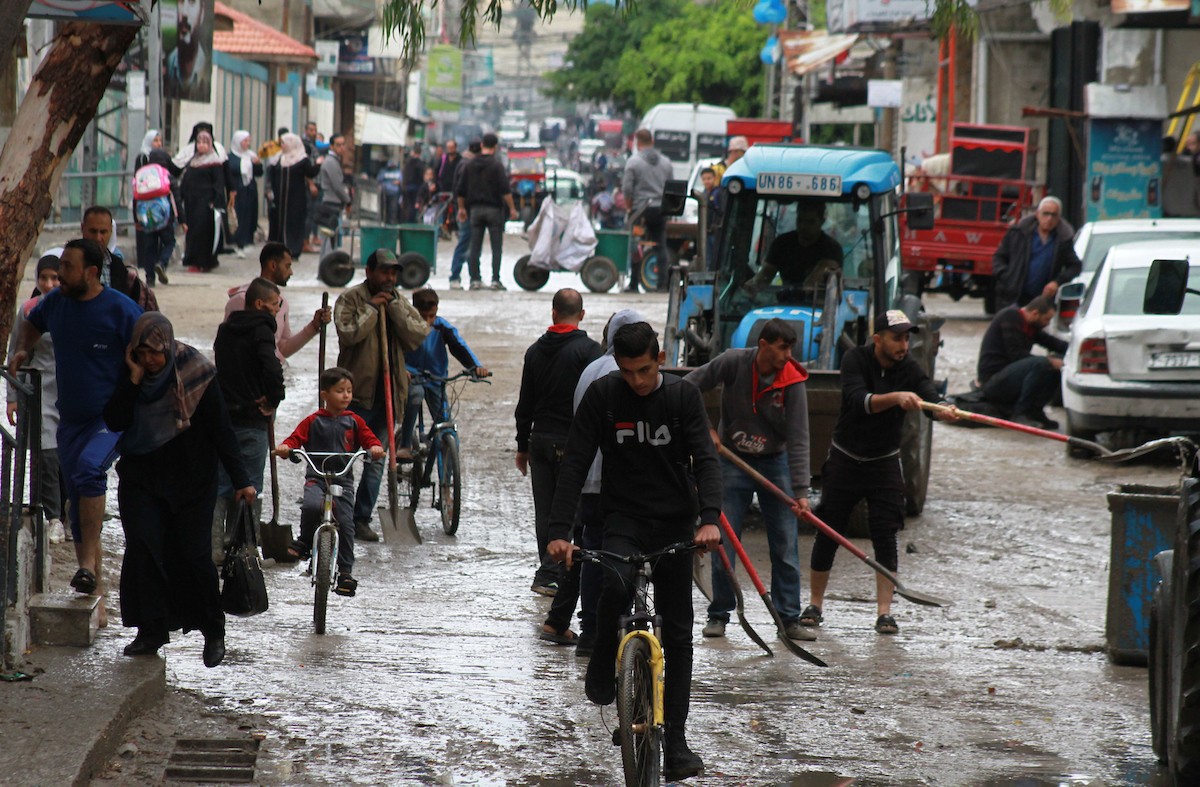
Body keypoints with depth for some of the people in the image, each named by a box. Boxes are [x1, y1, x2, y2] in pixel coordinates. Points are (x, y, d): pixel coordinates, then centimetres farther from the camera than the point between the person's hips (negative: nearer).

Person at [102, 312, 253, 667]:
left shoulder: (195, 374, -11)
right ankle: (152, 630, -4)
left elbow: (220, 428, -8)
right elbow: (114, 421, -11)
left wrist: (241, 480, -10)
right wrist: (133, 379, -20)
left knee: (192, 552, -6)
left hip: (190, 476, -3)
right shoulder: (129, 374, -2)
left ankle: (213, 630, 12)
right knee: (143, 546, -10)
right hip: (141, 475, 3)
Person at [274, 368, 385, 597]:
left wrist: (375, 448, -16)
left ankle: (346, 572, 5)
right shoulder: (313, 422, 5)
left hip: (343, 479, 2)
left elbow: (369, 438, 7)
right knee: (312, 505, -33)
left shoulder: (353, 421, 10)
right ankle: (304, 541, -5)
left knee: (345, 523, -6)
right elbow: (296, 438, 0)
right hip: (316, 478, -2)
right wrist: (285, 448, -22)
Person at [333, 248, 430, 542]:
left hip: (386, 394, 4)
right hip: (355, 393, -4)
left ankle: (362, 519, 12)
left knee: (376, 462, 7)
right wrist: (371, 308, -16)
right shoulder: (350, 299, -3)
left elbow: (418, 336, -4)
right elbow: (347, 334, -19)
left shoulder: (400, 303, 11)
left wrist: (394, 306, -9)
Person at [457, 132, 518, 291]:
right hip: (494, 209, -4)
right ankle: (495, 280, -5)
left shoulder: (469, 165, 6)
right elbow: (505, 190, -15)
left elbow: (460, 190, 10)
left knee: (475, 247, 6)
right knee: (496, 247, 0)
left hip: (475, 208, 4)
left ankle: (475, 279, 4)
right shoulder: (496, 166, -9)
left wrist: (461, 208, 20)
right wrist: (512, 208, -8)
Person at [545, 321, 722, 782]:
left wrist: (709, 518, -30)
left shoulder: (684, 397, -4)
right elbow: (575, 465, -8)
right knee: (616, 584, -34)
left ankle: (675, 742, 7)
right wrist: (559, 532, -19)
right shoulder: (602, 396, -6)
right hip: (623, 519, -1)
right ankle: (602, 671, -8)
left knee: (677, 632, 2)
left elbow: (705, 460, -11)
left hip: (675, 523, 1)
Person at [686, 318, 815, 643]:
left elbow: (798, 440, -16)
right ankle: (718, 615, 11)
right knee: (724, 541, 0)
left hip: (775, 462, 0)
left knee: (786, 546, -1)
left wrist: (800, 491, -21)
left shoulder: (792, 382, -15)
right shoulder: (733, 362, -15)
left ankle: (789, 619, 5)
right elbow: (690, 385, -3)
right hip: (732, 461, 0)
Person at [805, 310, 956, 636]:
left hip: (884, 463, 1)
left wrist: (944, 410, -51)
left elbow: (930, 396, -28)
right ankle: (815, 605, 16)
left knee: (885, 537, -7)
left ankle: (884, 611, -3)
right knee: (828, 535, 3)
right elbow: (859, 401, -31)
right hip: (844, 460, -1)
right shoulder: (855, 360, -15)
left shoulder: (910, 370, -10)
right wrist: (896, 397, -48)